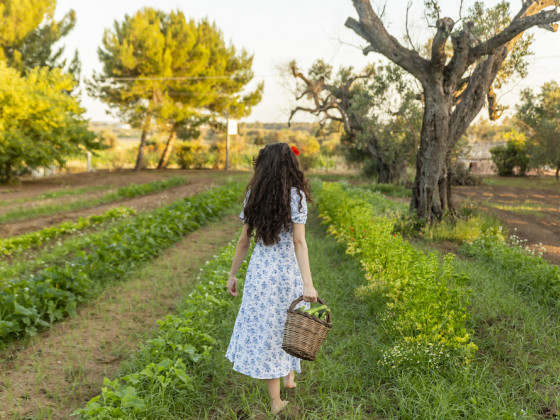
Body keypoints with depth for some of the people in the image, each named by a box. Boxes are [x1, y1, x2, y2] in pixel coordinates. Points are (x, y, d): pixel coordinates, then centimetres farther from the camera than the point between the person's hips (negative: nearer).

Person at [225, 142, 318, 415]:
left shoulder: (254, 195, 2)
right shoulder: (295, 195, -8)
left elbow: (244, 240, 3)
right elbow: (299, 241, -17)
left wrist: (232, 275, 13)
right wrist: (308, 283, -20)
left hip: (260, 269, 3)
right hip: (288, 270, -2)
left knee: (264, 329, 10)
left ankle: (276, 401, 18)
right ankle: (290, 376, 36)